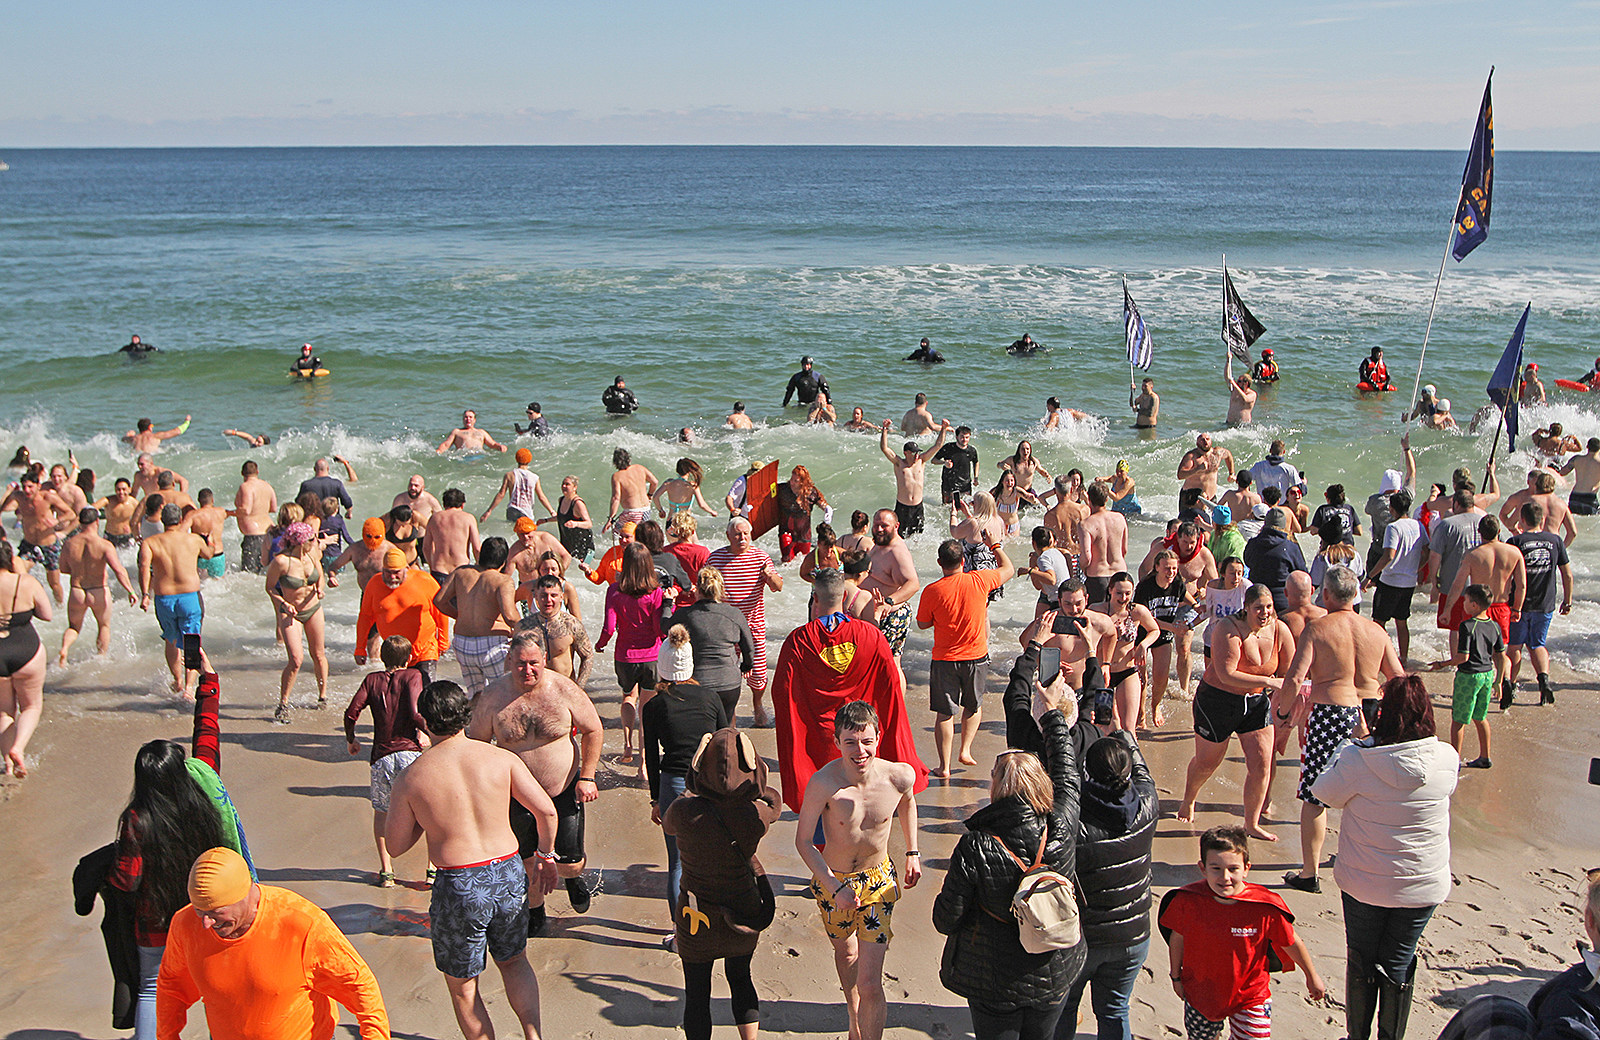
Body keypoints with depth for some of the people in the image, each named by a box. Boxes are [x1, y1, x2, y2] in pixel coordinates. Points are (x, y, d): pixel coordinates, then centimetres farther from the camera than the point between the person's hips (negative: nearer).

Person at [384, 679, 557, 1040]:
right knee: (514, 961, 28)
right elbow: (546, 811, -4)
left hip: (458, 888, -3)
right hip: (509, 878, 3)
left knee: (461, 983, 19)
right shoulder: (500, 758, -3)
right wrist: (545, 854, 13)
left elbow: (396, 845, 3)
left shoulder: (412, 777, -6)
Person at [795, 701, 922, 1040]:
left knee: (870, 986, -7)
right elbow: (803, 841, -17)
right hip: (833, 880, 0)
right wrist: (835, 889, -24)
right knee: (845, 951, 28)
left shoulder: (899, 776, -21)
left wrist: (912, 852, 11)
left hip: (878, 880, 0)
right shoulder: (824, 783, -29)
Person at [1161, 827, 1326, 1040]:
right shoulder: (1187, 901, -20)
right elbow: (1177, 938, -2)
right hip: (1199, 995, 2)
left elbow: (1292, 944, -5)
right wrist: (1176, 976, 9)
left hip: (1249, 998, -2)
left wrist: (1312, 977, 9)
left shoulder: (1267, 908, -22)